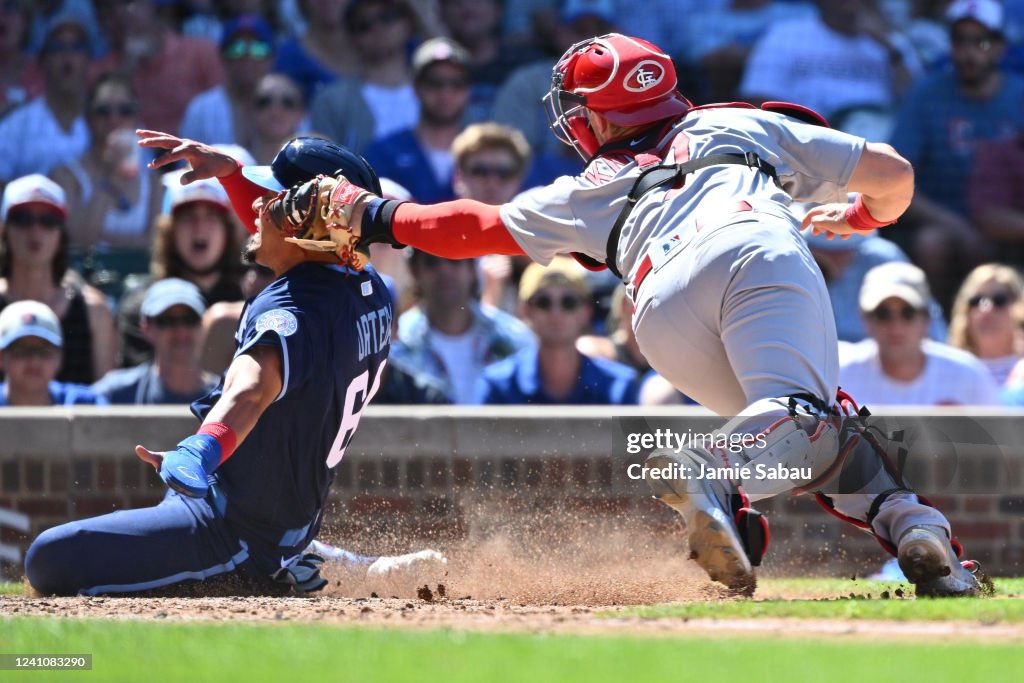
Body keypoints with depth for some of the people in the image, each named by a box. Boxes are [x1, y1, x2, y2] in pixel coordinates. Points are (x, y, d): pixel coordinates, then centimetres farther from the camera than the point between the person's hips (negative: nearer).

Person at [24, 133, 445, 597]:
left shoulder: (297, 311, -27)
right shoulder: (370, 290, 1)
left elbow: (255, 383, -49)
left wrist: (203, 448, -66)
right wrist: (231, 172, 14)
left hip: (235, 535, -10)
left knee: (50, 560, -20)